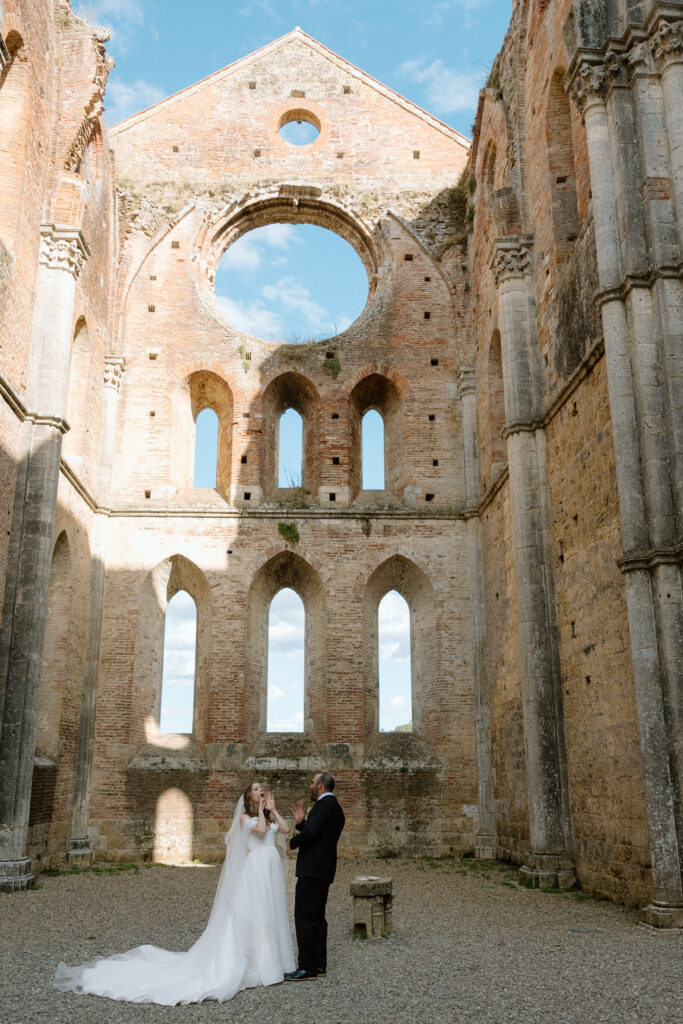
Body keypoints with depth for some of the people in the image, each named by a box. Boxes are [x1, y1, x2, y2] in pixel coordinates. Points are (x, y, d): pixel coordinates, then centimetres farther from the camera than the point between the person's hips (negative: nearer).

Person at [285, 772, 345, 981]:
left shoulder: (324, 805, -13)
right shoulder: (335, 808, 19)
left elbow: (311, 833, -26)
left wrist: (292, 843, -10)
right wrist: (300, 822, 12)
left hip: (312, 870, -11)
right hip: (323, 871, 11)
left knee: (305, 918, -6)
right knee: (316, 917, 14)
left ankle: (307, 968, -4)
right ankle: (319, 965, 19)